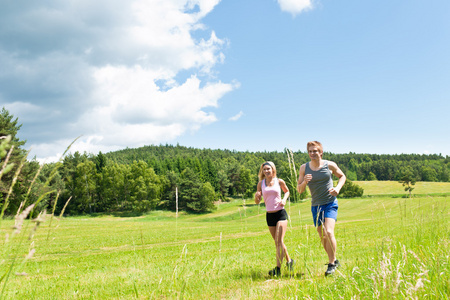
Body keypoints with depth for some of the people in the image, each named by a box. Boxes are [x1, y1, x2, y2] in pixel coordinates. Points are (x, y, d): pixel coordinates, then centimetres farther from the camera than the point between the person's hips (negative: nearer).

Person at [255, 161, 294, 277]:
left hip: (281, 213, -3)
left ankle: (278, 268, -11)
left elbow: (287, 191, 18)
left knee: (279, 241, -12)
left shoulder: (279, 181, -1)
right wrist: (257, 196, -18)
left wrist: (284, 199, -2)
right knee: (277, 242, 12)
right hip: (269, 215, 3)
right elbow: (257, 202, 5)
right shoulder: (261, 183, 3)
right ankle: (289, 261, 34)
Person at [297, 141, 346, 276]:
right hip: (316, 205, 3)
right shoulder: (304, 168, -1)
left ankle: (331, 264, -6)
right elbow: (299, 190, 2)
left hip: (330, 203, -3)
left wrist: (338, 188, -5)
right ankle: (334, 261, 31)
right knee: (322, 238, 10)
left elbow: (342, 176, 14)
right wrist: (304, 182, -20)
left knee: (329, 232, -20)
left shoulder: (330, 165, -4)